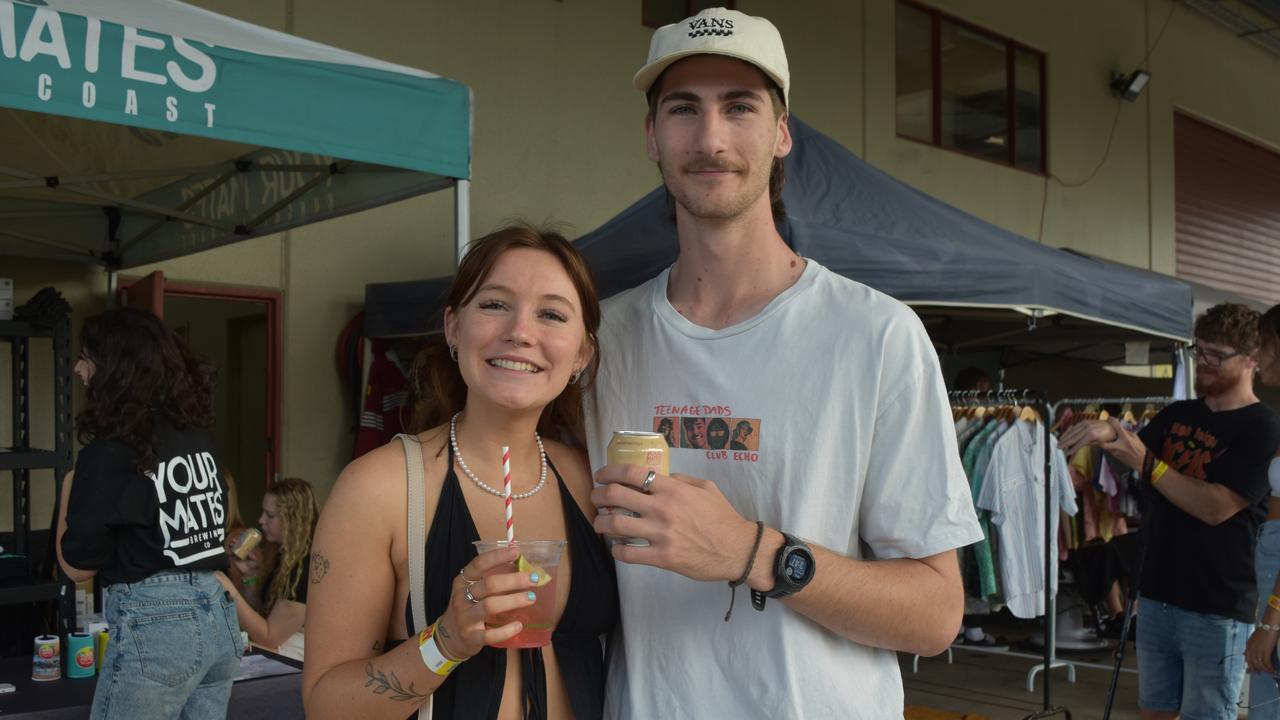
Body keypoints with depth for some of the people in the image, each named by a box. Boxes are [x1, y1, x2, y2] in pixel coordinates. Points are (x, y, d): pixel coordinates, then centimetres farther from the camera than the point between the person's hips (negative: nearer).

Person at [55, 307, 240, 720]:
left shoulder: (110, 451, -12)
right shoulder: (199, 436, 7)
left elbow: (77, 566, -4)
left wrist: (68, 492, 10)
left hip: (154, 625, -7)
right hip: (220, 615, 7)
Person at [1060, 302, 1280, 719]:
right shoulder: (1178, 415, 9)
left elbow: (1215, 507, -21)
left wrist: (1146, 463, -23)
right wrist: (1107, 433, -12)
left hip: (1216, 610, -6)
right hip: (1157, 596, 6)